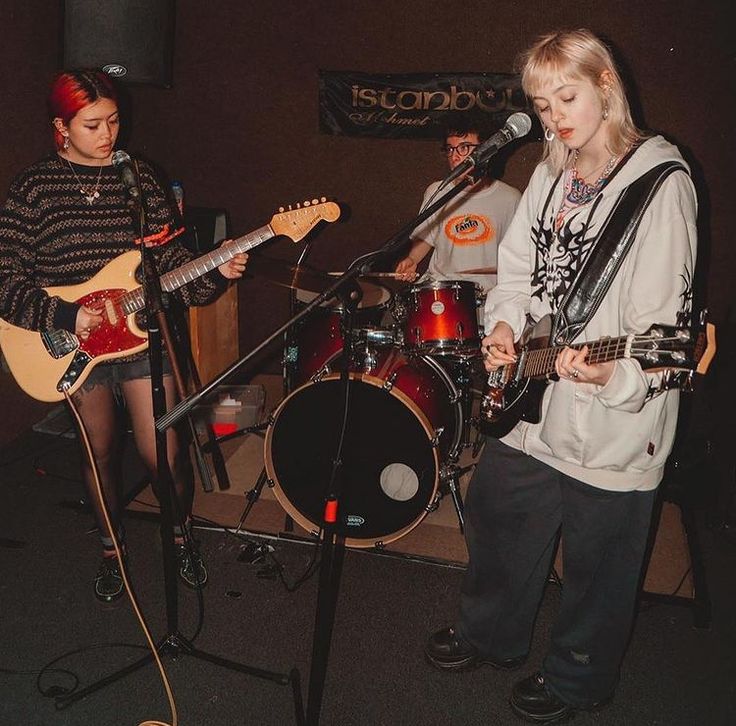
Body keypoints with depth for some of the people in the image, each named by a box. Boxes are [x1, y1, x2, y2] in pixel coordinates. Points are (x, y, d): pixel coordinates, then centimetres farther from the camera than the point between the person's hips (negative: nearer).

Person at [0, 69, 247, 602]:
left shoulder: (139, 178, 2)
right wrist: (63, 314, -18)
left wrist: (214, 273, -15)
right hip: (75, 340, 0)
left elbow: (171, 259, 3)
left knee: (163, 453, -3)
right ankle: (112, 548, 38)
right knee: (101, 451, 13)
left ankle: (181, 535, 28)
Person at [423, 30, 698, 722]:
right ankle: (489, 633, 48)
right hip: (527, 403, 7)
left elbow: (663, 318, -20)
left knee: (596, 561, 11)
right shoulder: (551, 175, 9)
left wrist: (612, 373, -36)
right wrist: (503, 326, -4)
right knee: (495, 518, 22)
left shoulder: (661, 182, -13)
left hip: (611, 423, -7)